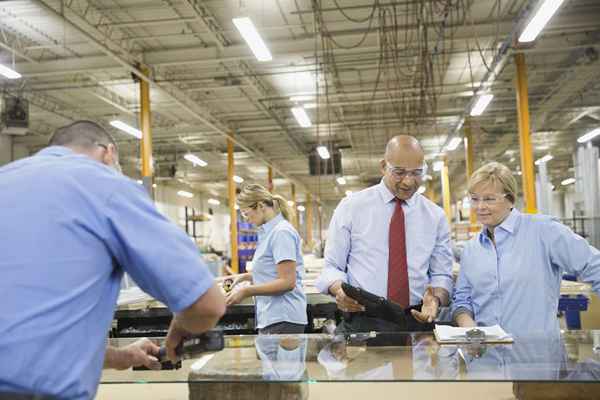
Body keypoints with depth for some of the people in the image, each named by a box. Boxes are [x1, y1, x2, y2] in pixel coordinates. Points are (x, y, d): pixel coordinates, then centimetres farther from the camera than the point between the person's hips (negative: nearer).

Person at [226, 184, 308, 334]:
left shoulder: (282, 232, -13)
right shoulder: (269, 232, 15)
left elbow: (287, 282, -19)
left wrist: (246, 291, -18)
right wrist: (247, 276, 13)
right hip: (270, 319, 9)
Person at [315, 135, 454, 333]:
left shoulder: (436, 216, 9)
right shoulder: (351, 207, 3)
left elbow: (441, 274, 12)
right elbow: (332, 266, 5)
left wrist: (435, 298, -10)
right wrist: (339, 289, -18)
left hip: (416, 322, 2)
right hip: (360, 324, -2)